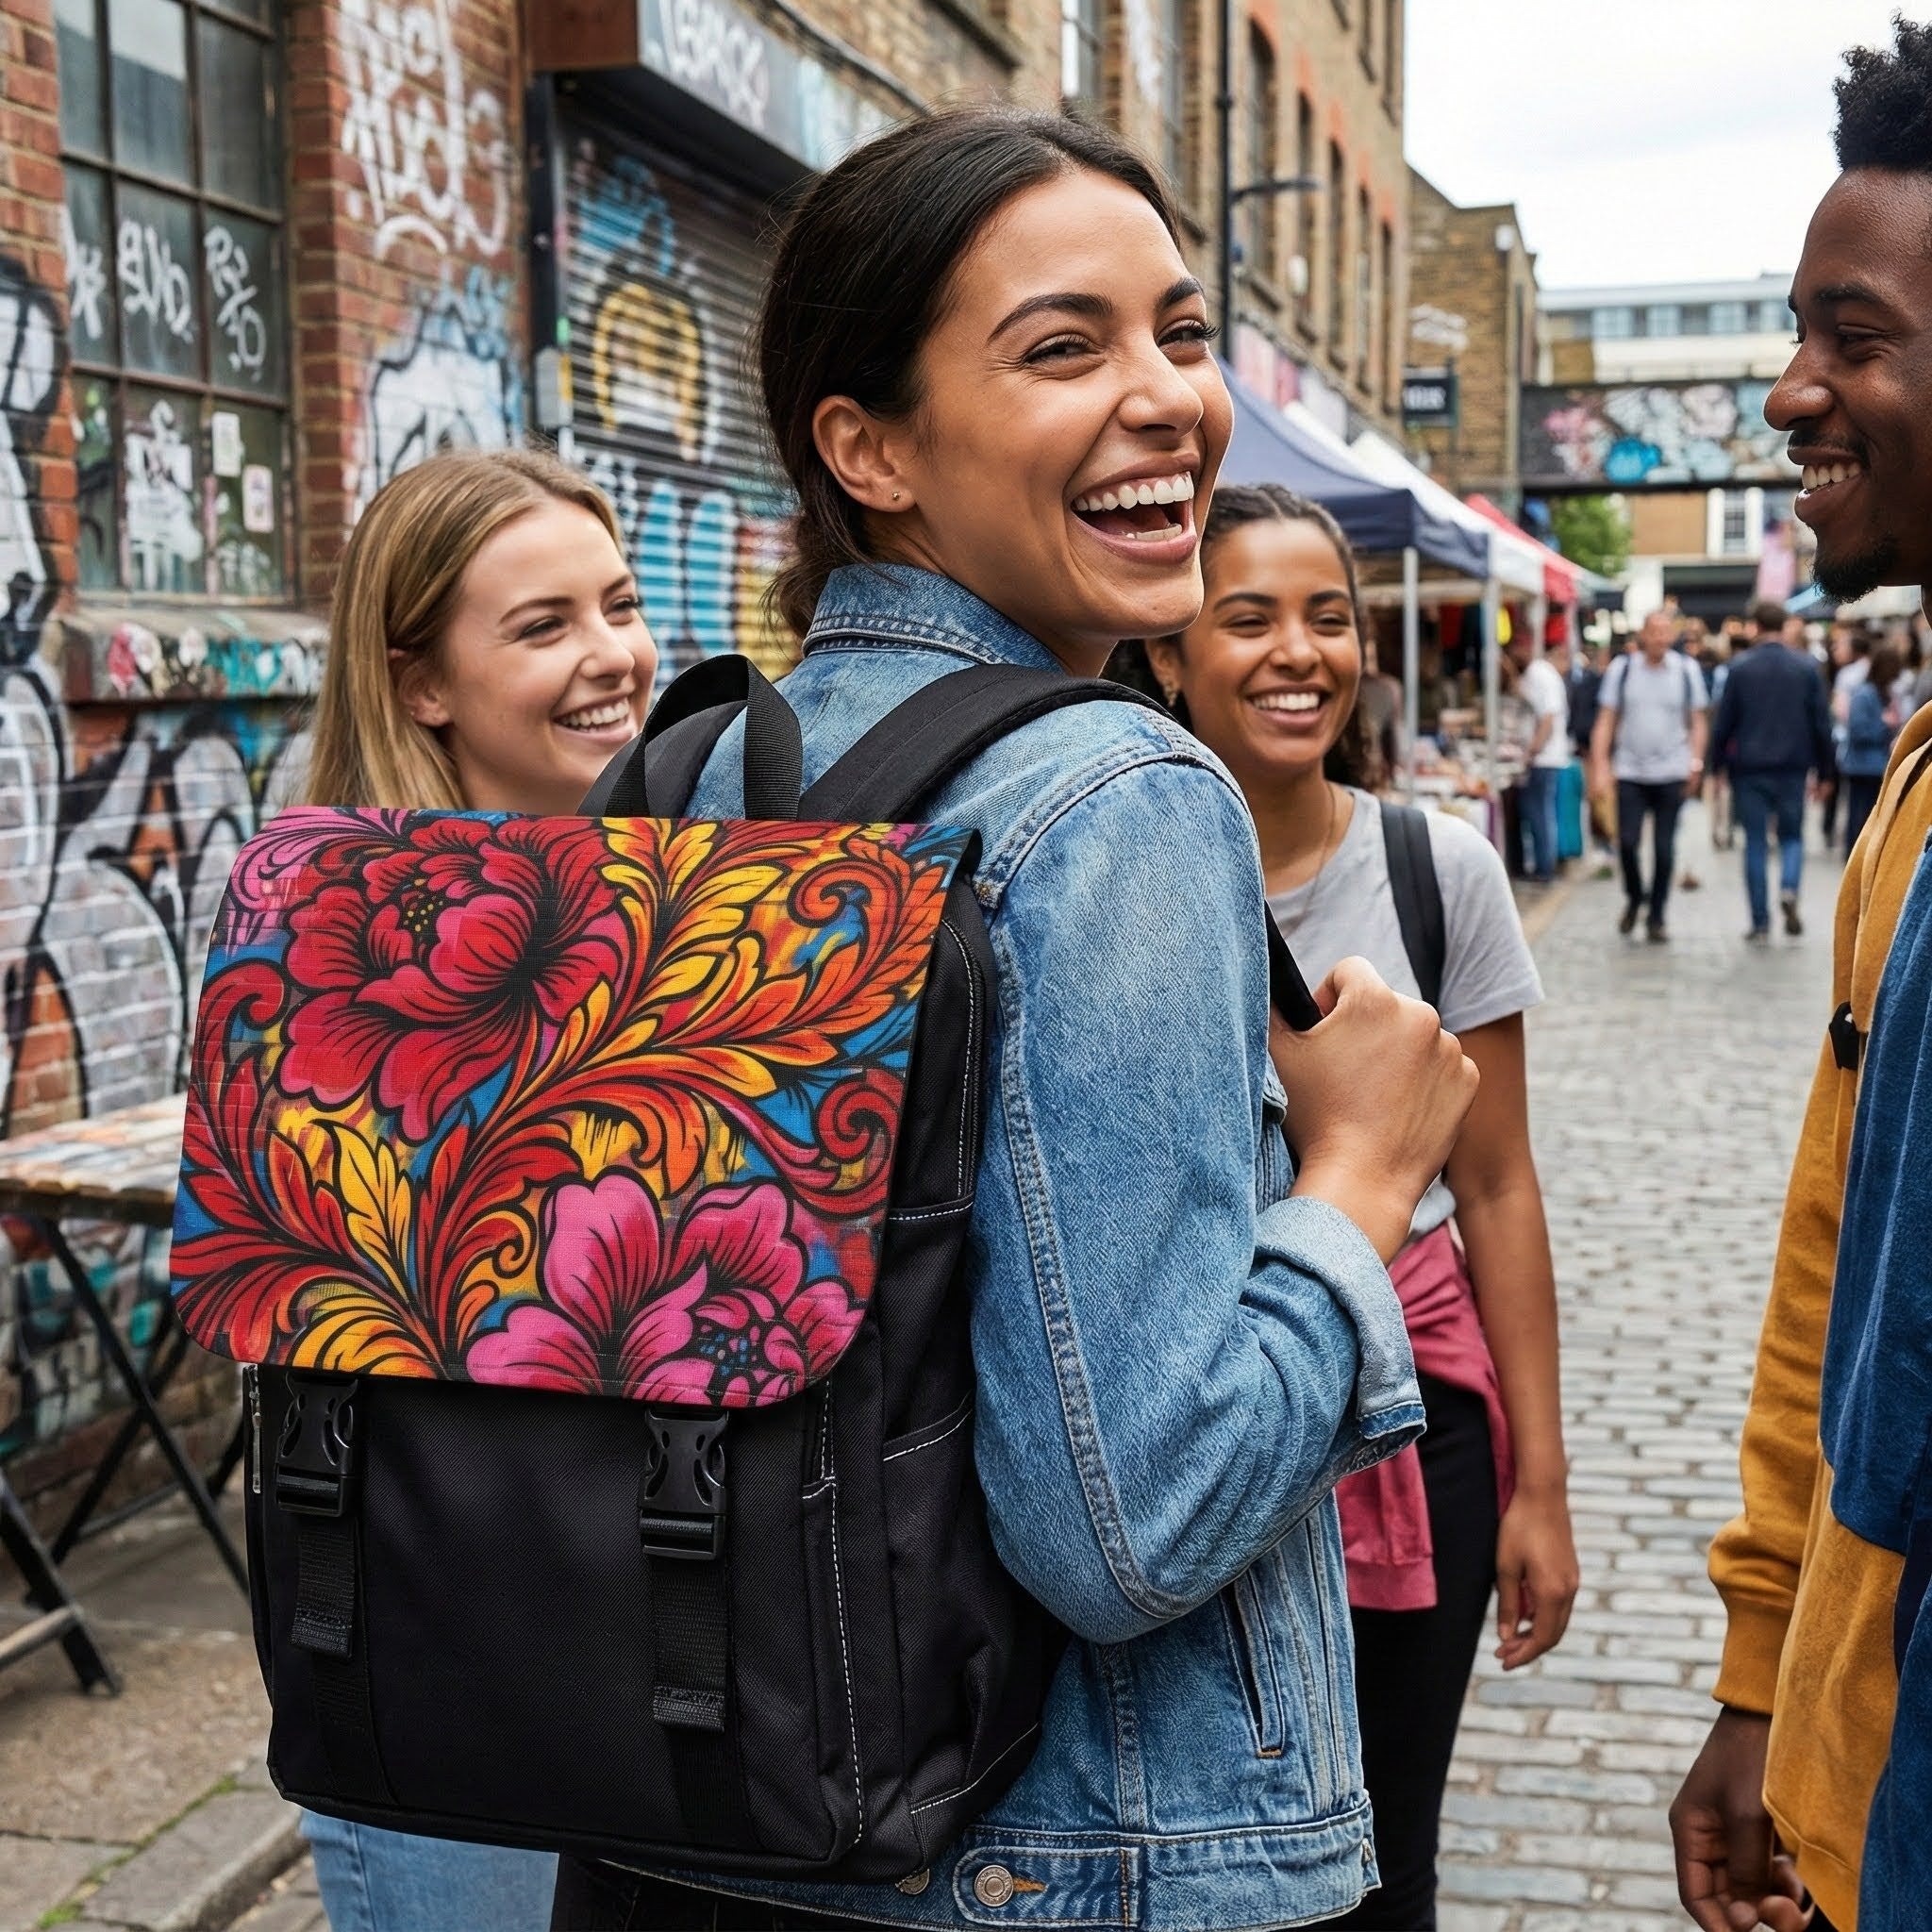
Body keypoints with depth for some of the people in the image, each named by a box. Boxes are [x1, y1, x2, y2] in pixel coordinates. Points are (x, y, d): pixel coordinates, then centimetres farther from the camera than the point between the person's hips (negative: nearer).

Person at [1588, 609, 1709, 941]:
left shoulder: (1686, 670, 3)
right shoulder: (1623, 668, 1)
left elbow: (1697, 721, 8)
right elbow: (1605, 722, 2)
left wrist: (1696, 759, -5)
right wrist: (1599, 767, -5)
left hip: (1671, 773, 0)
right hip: (1630, 772, 0)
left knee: (1664, 848, 1)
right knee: (1627, 842, -5)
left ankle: (1656, 917, 13)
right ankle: (1633, 899, 22)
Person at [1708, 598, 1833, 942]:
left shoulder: (1740, 668, -4)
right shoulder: (1805, 668, 2)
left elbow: (1724, 722, -3)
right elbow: (1822, 723, 4)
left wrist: (1717, 765, 7)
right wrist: (1823, 768, 12)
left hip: (1750, 768, -1)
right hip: (1793, 768, 1)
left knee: (1756, 844, 5)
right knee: (1792, 835, 16)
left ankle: (1761, 924, 5)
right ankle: (1789, 889, -13)